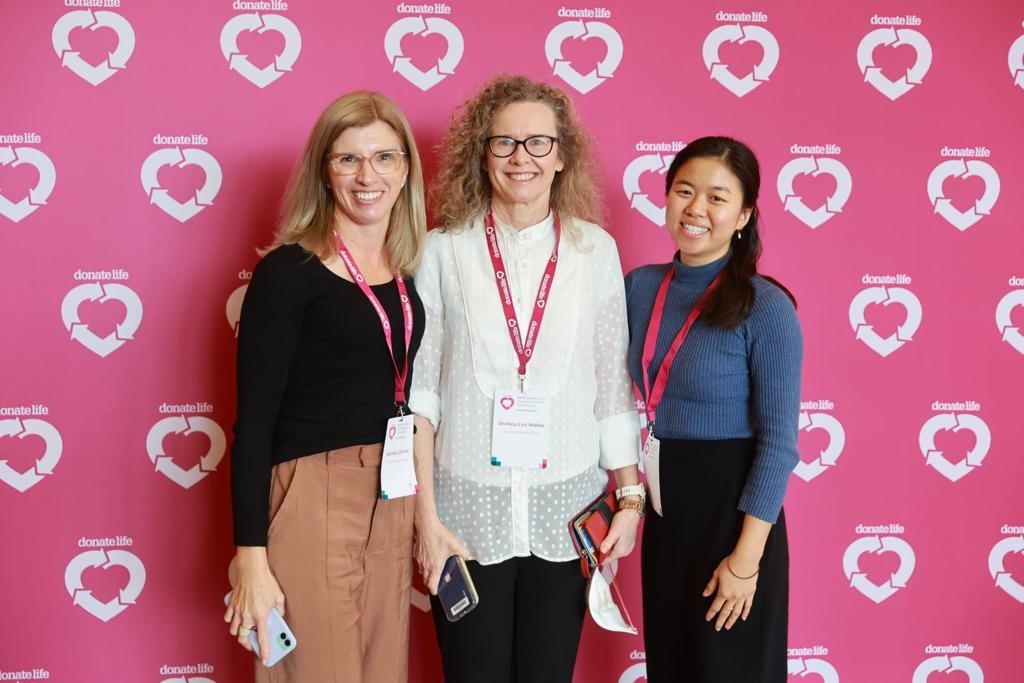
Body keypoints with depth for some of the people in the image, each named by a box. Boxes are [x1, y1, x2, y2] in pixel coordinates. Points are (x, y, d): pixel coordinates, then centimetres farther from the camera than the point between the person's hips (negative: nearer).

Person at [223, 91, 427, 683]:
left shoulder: (409, 276, 8)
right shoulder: (288, 272, -9)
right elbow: (254, 420, -11)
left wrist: (423, 517, 11)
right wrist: (252, 558, -14)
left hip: (394, 505, 6)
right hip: (312, 501, -6)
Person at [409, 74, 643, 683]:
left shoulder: (595, 249, 2)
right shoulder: (444, 251, -2)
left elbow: (614, 383, 5)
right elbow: (419, 388, -2)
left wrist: (631, 494, 4)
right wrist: (425, 514, -5)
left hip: (566, 507, 1)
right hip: (469, 503, -1)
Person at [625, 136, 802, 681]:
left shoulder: (766, 308, -14)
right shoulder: (640, 287, 2)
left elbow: (778, 442, -14)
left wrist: (747, 558, -16)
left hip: (731, 510, -5)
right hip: (663, 508, 5)